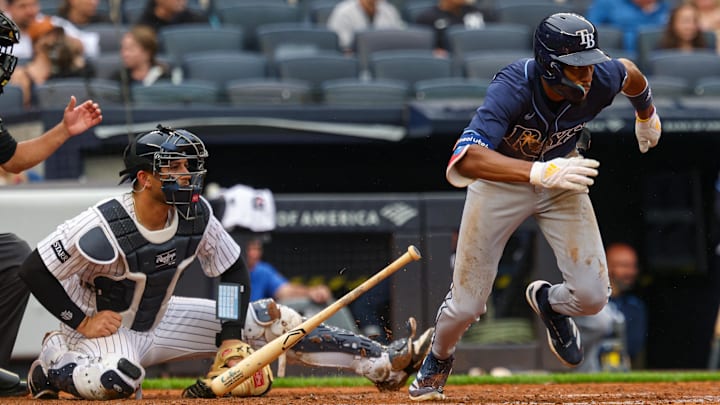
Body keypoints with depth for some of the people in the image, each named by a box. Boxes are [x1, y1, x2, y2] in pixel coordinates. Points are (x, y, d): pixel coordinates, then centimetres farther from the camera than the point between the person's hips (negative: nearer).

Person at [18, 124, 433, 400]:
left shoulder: (196, 215, -13)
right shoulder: (104, 227, -30)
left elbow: (233, 272, -1)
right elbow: (36, 271, -23)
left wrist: (230, 339, -9)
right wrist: (81, 321, -20)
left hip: (159, 319, 6)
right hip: (105, 326, -6)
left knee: (271, 319, -2)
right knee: (119, 378, -42)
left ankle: (383, 363, -2)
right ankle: (54, 364, -9)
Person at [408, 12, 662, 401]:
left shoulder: (601, 81, -27)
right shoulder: (512, 88, -39)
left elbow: (630, 73, 1)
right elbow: (465, 160, -52)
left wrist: (647, 118, 21)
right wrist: (540, 173, -64)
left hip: (560, 171, 3)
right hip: (500, 176, -3)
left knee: (591, 295, -10)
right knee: (466, 305, 1)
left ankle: (548, 301, 28)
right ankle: (438, 359, 37)